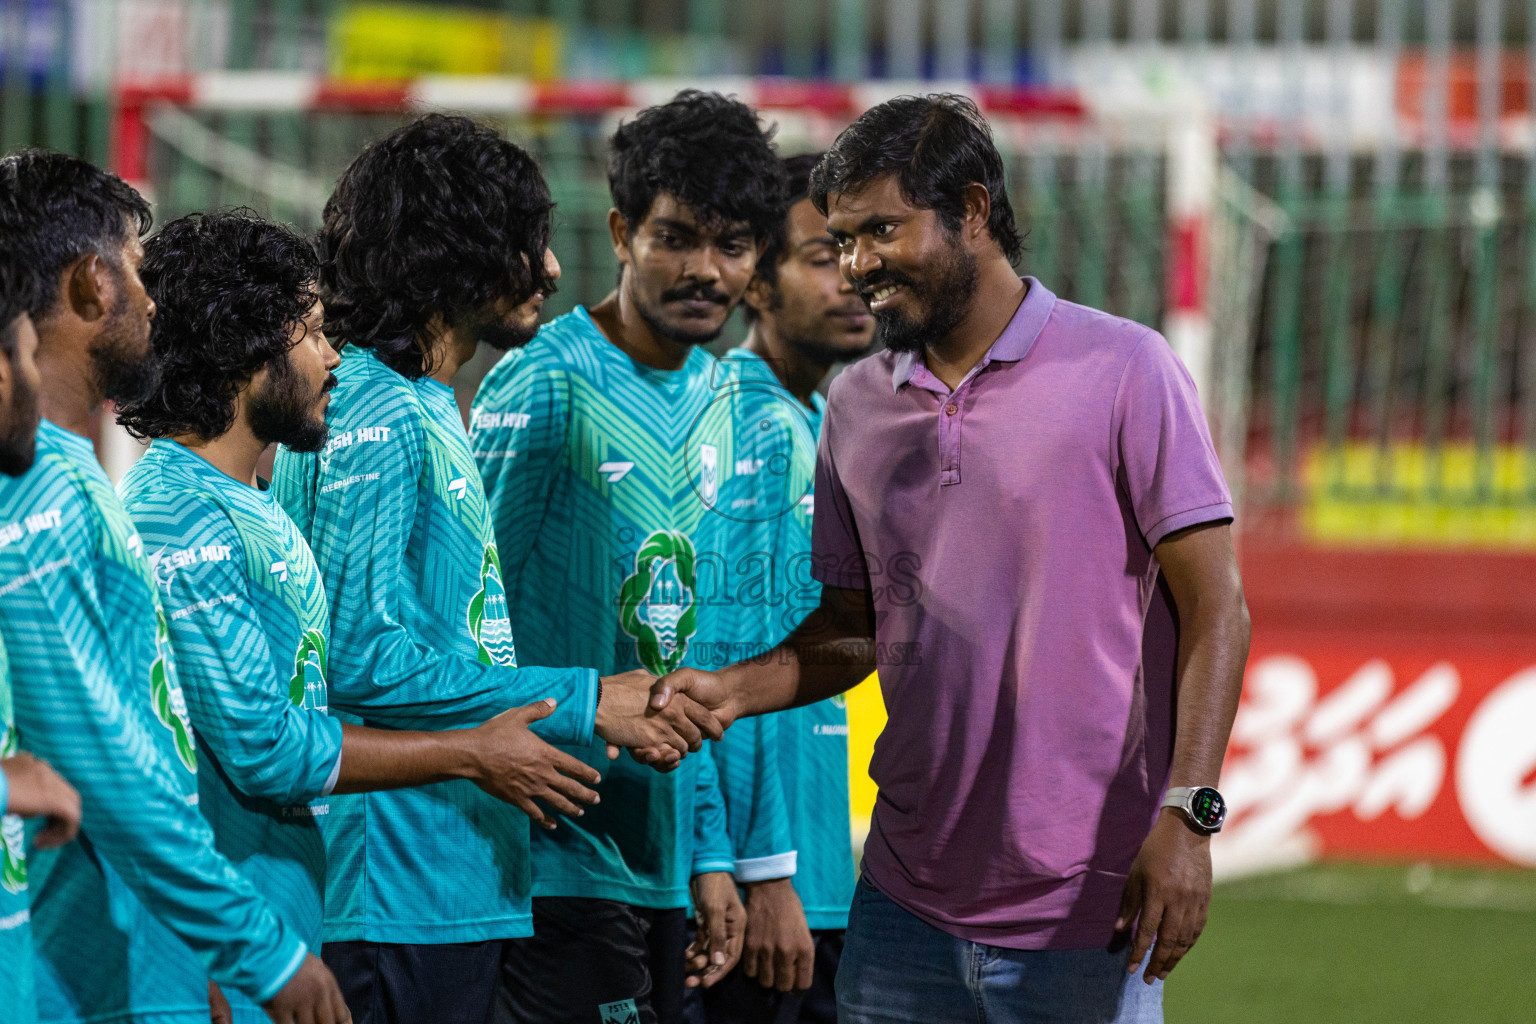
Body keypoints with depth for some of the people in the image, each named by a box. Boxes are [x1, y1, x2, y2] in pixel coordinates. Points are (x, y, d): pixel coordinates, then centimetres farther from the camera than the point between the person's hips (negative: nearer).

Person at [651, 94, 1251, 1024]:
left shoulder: (1124, 371, -5)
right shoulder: (857, 407, 11)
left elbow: (1215, 609, -7)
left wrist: (1185, 816, -17)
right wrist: (729, 691, -1)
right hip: (905, 904, 5)